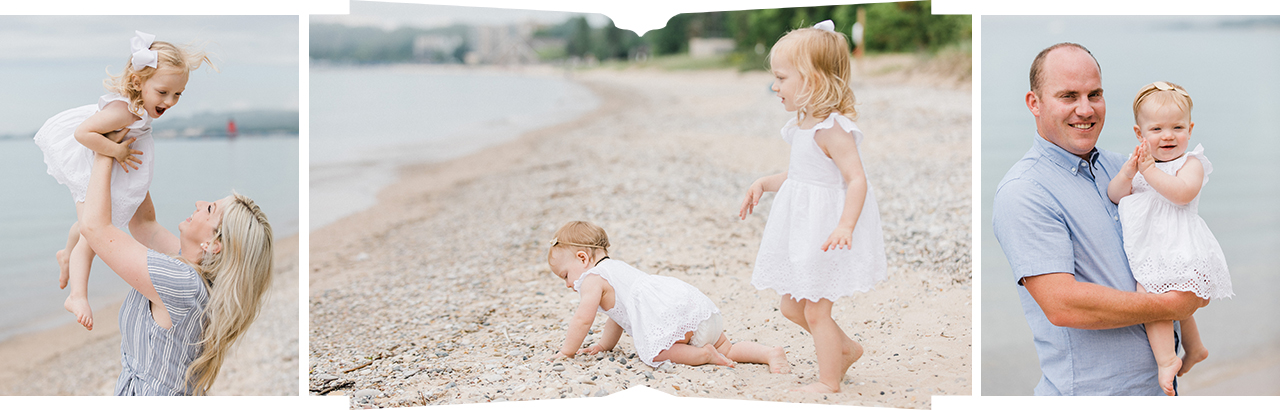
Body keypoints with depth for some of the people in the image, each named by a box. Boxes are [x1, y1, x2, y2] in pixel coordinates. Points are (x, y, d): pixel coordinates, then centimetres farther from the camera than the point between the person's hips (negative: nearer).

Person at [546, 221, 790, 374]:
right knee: (726, 349, 11)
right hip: (694, 301, 9)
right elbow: (618, 314, 40)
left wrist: (567, 351, 10)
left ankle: (701, 355, -16)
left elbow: (583, 319, -2)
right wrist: (603, 346, 41)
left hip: (667, 314, -9)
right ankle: (770, 354, -7)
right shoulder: (617, 268, 33)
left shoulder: (592, 279, 4)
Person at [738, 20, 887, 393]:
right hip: (802, 228, 9)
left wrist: (845, 226, -38)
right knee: (791, 306, 16)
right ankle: (845, 348, 35)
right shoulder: (804, 125, 7)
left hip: (824, 231, -9)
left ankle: (829, 382, 18)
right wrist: (763, 183, 11)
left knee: (815, 309, 1)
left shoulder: (832, 130, -22)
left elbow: (857, 179, -27)